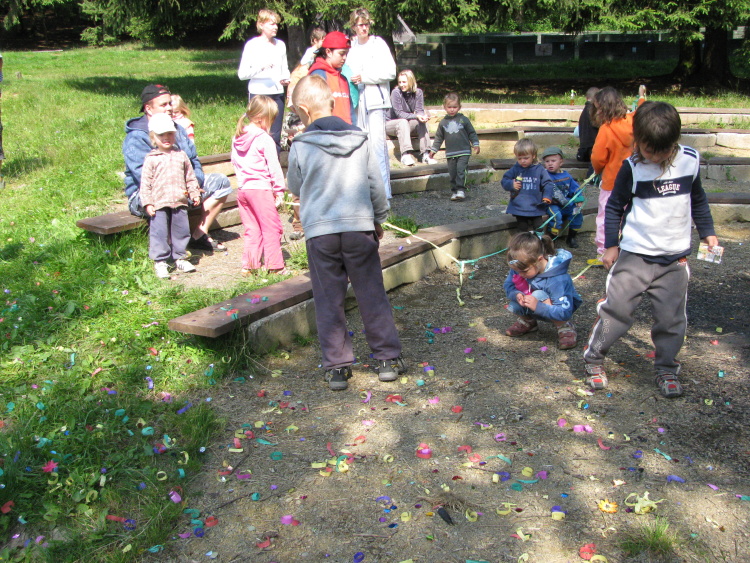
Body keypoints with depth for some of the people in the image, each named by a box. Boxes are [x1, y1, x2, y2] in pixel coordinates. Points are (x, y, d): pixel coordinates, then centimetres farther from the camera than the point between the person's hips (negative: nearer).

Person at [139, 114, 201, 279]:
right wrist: (147, 203, -8)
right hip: (159, 204, -3)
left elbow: (190, 177, 16)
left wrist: (195, 194, 11)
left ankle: (179, 258, 25)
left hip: (179, 202, 3)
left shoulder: (181, 155, 9)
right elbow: (145, 183, -3)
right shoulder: (151, 159, -1)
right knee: (159, 233, -1)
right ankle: (160, 262, 7)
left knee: (181, 231, 11)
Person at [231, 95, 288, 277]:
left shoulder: (237, 138, 10)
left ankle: (249, 265, 14)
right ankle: (274, 265, 6)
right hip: (261, 189, -7)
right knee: (271, 228, 3)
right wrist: (279, 189, -3)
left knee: (251, 229, 14)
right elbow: (274, 167, -10)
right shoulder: (264, 139, -12)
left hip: (242, 188, 7)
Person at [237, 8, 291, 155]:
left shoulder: (280, 45, 11)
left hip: (277, 94, 4)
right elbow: (242, 73, -7)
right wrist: (262, 67, -21)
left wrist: (286, 78, -3)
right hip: (258, 94, -4)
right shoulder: (252, 45, -2)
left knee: (276, 136, 5)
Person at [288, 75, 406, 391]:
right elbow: (376, 186, 8)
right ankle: (388, 358, 16)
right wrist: (379, 219, 22)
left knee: (328, 301, 8)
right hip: (360, 227, 2)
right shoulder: (359, 140, 3)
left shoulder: (301, 147, -5)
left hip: (319, 232, -2)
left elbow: (294, 187, 10)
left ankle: (337, 366, 12)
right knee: (372, 296, 10)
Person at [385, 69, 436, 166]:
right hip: (391, 123, -4)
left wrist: (424, 116, -33)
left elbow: (420, 110, -9)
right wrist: (416, 116, -34)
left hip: (409, 125, 4)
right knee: (403, 122, -35)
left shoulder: (418, 92, -5)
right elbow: (399, 113, -22)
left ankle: (425, 154, -27)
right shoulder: (396, 92, -17)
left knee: (422, 121, -23)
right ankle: (405, 155, -43)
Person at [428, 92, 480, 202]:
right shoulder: (443, 122, 7)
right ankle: (454, 191, 14)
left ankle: (461, 190, -11)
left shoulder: (463, 119, 0)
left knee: (461, 170, -14)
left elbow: (472, 133, 6)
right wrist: (433, 149, 12)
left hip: (464, 151, -3)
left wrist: (475, 144, 0)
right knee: (452, 173, 4)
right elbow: (439, 137, 15)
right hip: (450, 153, 3)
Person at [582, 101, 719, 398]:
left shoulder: (690, 160, 1)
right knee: (616, 309, -2)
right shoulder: (632, 168, -9)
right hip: (634, 255, -2)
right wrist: (611, 244, 0)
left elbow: (698, 200, 17)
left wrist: (707, 232, 15)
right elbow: (615, 206, 1)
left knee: (671, 318, 4)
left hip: (675, 258, 3)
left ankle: (666, 368, 22)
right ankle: (593, 358, 15)